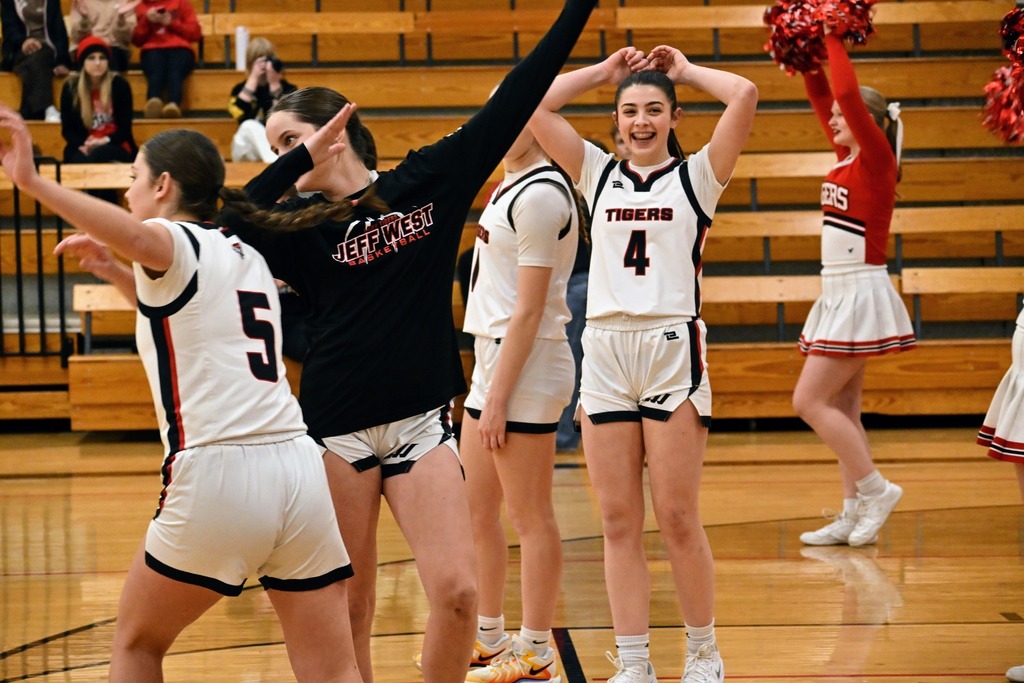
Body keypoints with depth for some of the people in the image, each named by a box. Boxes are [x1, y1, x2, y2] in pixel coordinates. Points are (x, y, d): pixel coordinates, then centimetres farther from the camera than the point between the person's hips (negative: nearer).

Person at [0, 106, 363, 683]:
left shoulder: (179, 245, 1)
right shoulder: (247, 257, 23)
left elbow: (135, 235, -26)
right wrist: (105, 261, 44)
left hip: (218, 473, -6)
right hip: (299, 471, 6)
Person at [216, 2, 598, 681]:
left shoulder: (429, 179, 4)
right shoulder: (300, 224, 3)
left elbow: (513, 103, 3)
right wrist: (302, 160, -16)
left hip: (422, 422, 0)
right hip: (335, 428, 0)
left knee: (458, 591, -10)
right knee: (347, 611, 4)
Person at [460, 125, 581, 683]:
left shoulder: (540, 195, -16)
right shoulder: (511, 183, 14)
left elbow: (529, 311, -19)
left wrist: (497, 400, -19)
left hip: (526, 367, -10)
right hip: (491, 361, 10)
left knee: (530, 519, -2)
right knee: (476, 513, 16)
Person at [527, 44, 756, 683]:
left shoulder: (696, 175, 5)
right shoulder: (599, 173, 14)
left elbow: (744, 96, -8)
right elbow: (534, 106, 9)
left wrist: (685, 69, 8)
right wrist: (605, 72, 15)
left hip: (673, 348, -3)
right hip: (604, 350, 3)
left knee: (678, 518, -2)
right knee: (619, 522, 3)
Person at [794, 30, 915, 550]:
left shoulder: (876, 157, -11)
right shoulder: (847, 158, 11)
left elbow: (848, 94, -22)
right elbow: (823, 97, 20)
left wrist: (834, 39, -14)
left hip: (861, 293, -9)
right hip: (837, 294, 9)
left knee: (810, 400, -10)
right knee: (841, 407, 8)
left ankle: (874, 489, -5)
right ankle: (854, 516, 9)